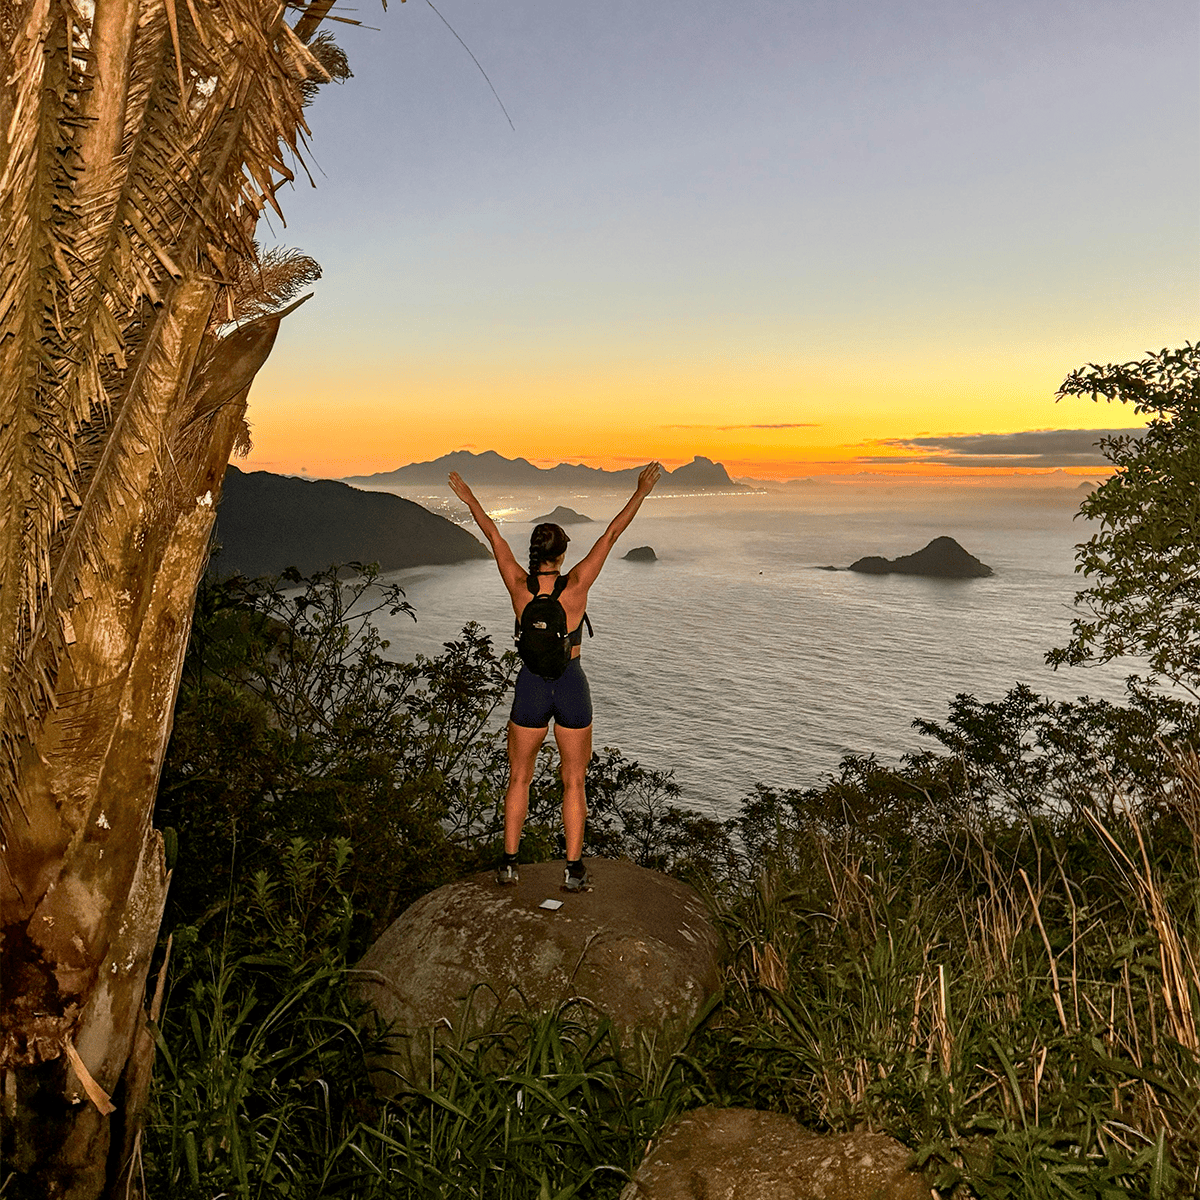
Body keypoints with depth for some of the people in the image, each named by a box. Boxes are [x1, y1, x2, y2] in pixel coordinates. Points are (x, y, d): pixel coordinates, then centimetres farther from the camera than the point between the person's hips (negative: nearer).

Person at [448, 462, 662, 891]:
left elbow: (495, 538, 4)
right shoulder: (576, 584, -15)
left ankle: (509, 862, 19)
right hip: (571, 687, -1)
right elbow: (611, 535, -9)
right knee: (573, 782, 11)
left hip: (531, 687, 1)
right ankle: (573, 869, 14)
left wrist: (470, 500, 18)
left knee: (519, 778, 17)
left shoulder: (518, 586, -11)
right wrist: (640, 493, -2)